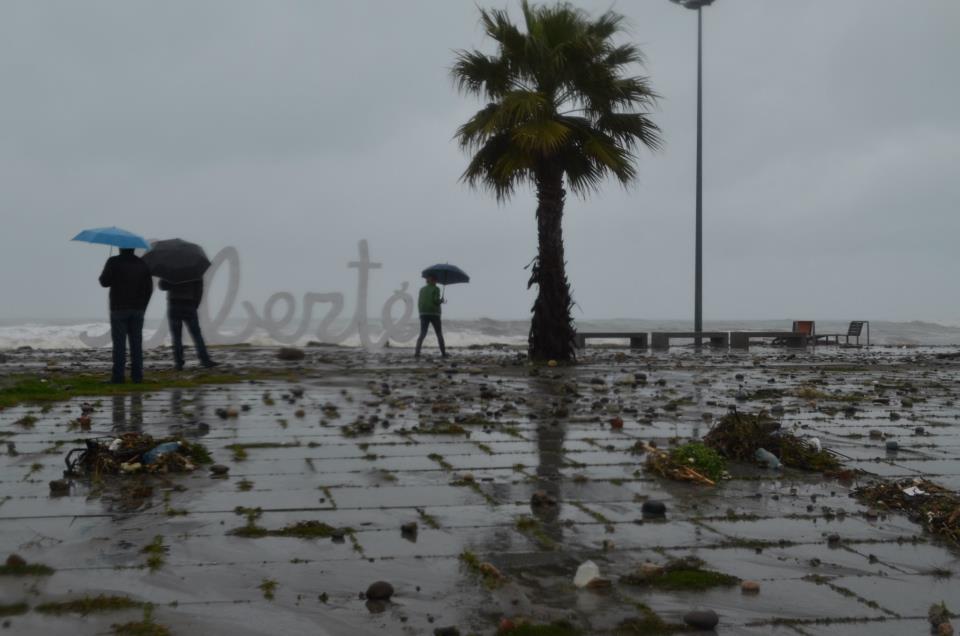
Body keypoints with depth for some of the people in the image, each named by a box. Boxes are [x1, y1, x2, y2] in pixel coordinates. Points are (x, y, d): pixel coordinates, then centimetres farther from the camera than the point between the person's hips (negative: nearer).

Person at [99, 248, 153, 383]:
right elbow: (149, 288, 4)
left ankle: (118, 376, -5)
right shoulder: (142, 264, 6)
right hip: (137, 310, 3)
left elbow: (104, 282, -6)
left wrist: (106, 273, 14)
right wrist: (143, 307, 11)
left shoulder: (114, 262, -7)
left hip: (119, 309, -3)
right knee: (136, 343, 5)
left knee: (119, 343, -2)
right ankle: (137, 375, 3)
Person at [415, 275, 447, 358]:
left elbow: (419, 302, 7)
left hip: (423, 314, 3)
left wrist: (421, 312, 14)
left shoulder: (422, 289, 10)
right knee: (439, 334, 9)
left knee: (422, 334, 1)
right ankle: (443, 353, 7)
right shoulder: (436, 289, -3)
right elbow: (436, 301, -15)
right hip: (434, 314, -3)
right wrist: (441, 301, 6)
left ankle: (417, 352, -15)